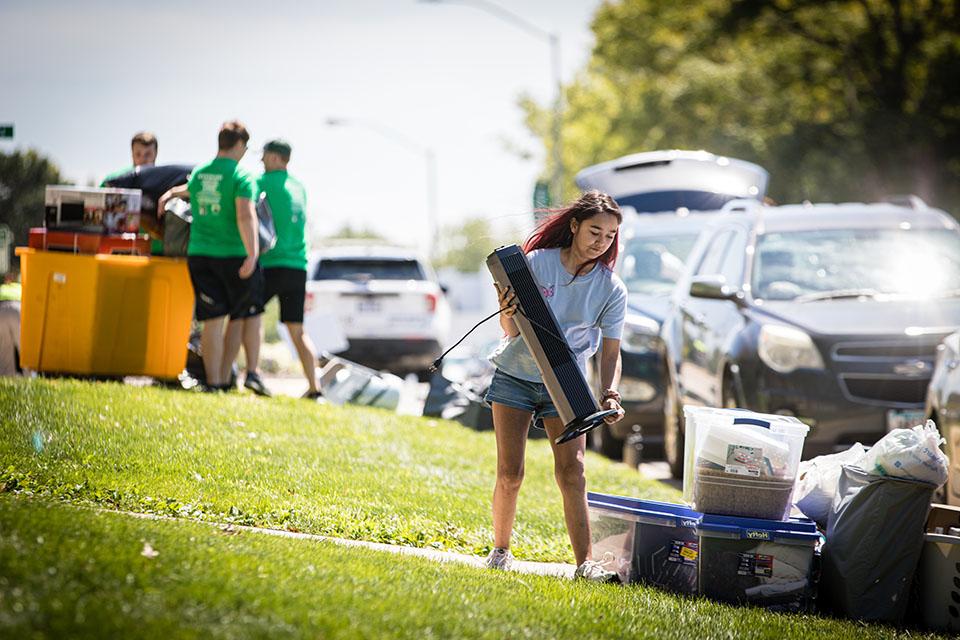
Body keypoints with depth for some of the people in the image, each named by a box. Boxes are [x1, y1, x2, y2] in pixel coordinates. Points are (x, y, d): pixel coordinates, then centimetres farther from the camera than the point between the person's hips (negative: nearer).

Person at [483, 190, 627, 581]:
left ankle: (585, 562, -17)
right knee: (510, 474, -6)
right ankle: (500, 550, 14)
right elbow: (512, 332, -11)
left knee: (571, 472, -12)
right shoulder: (536, 263, -12)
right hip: (516, 376, -1)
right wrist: (508, 313, -34)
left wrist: (610, 394, -22)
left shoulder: (612, 290, -6)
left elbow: (611, 351, -6)